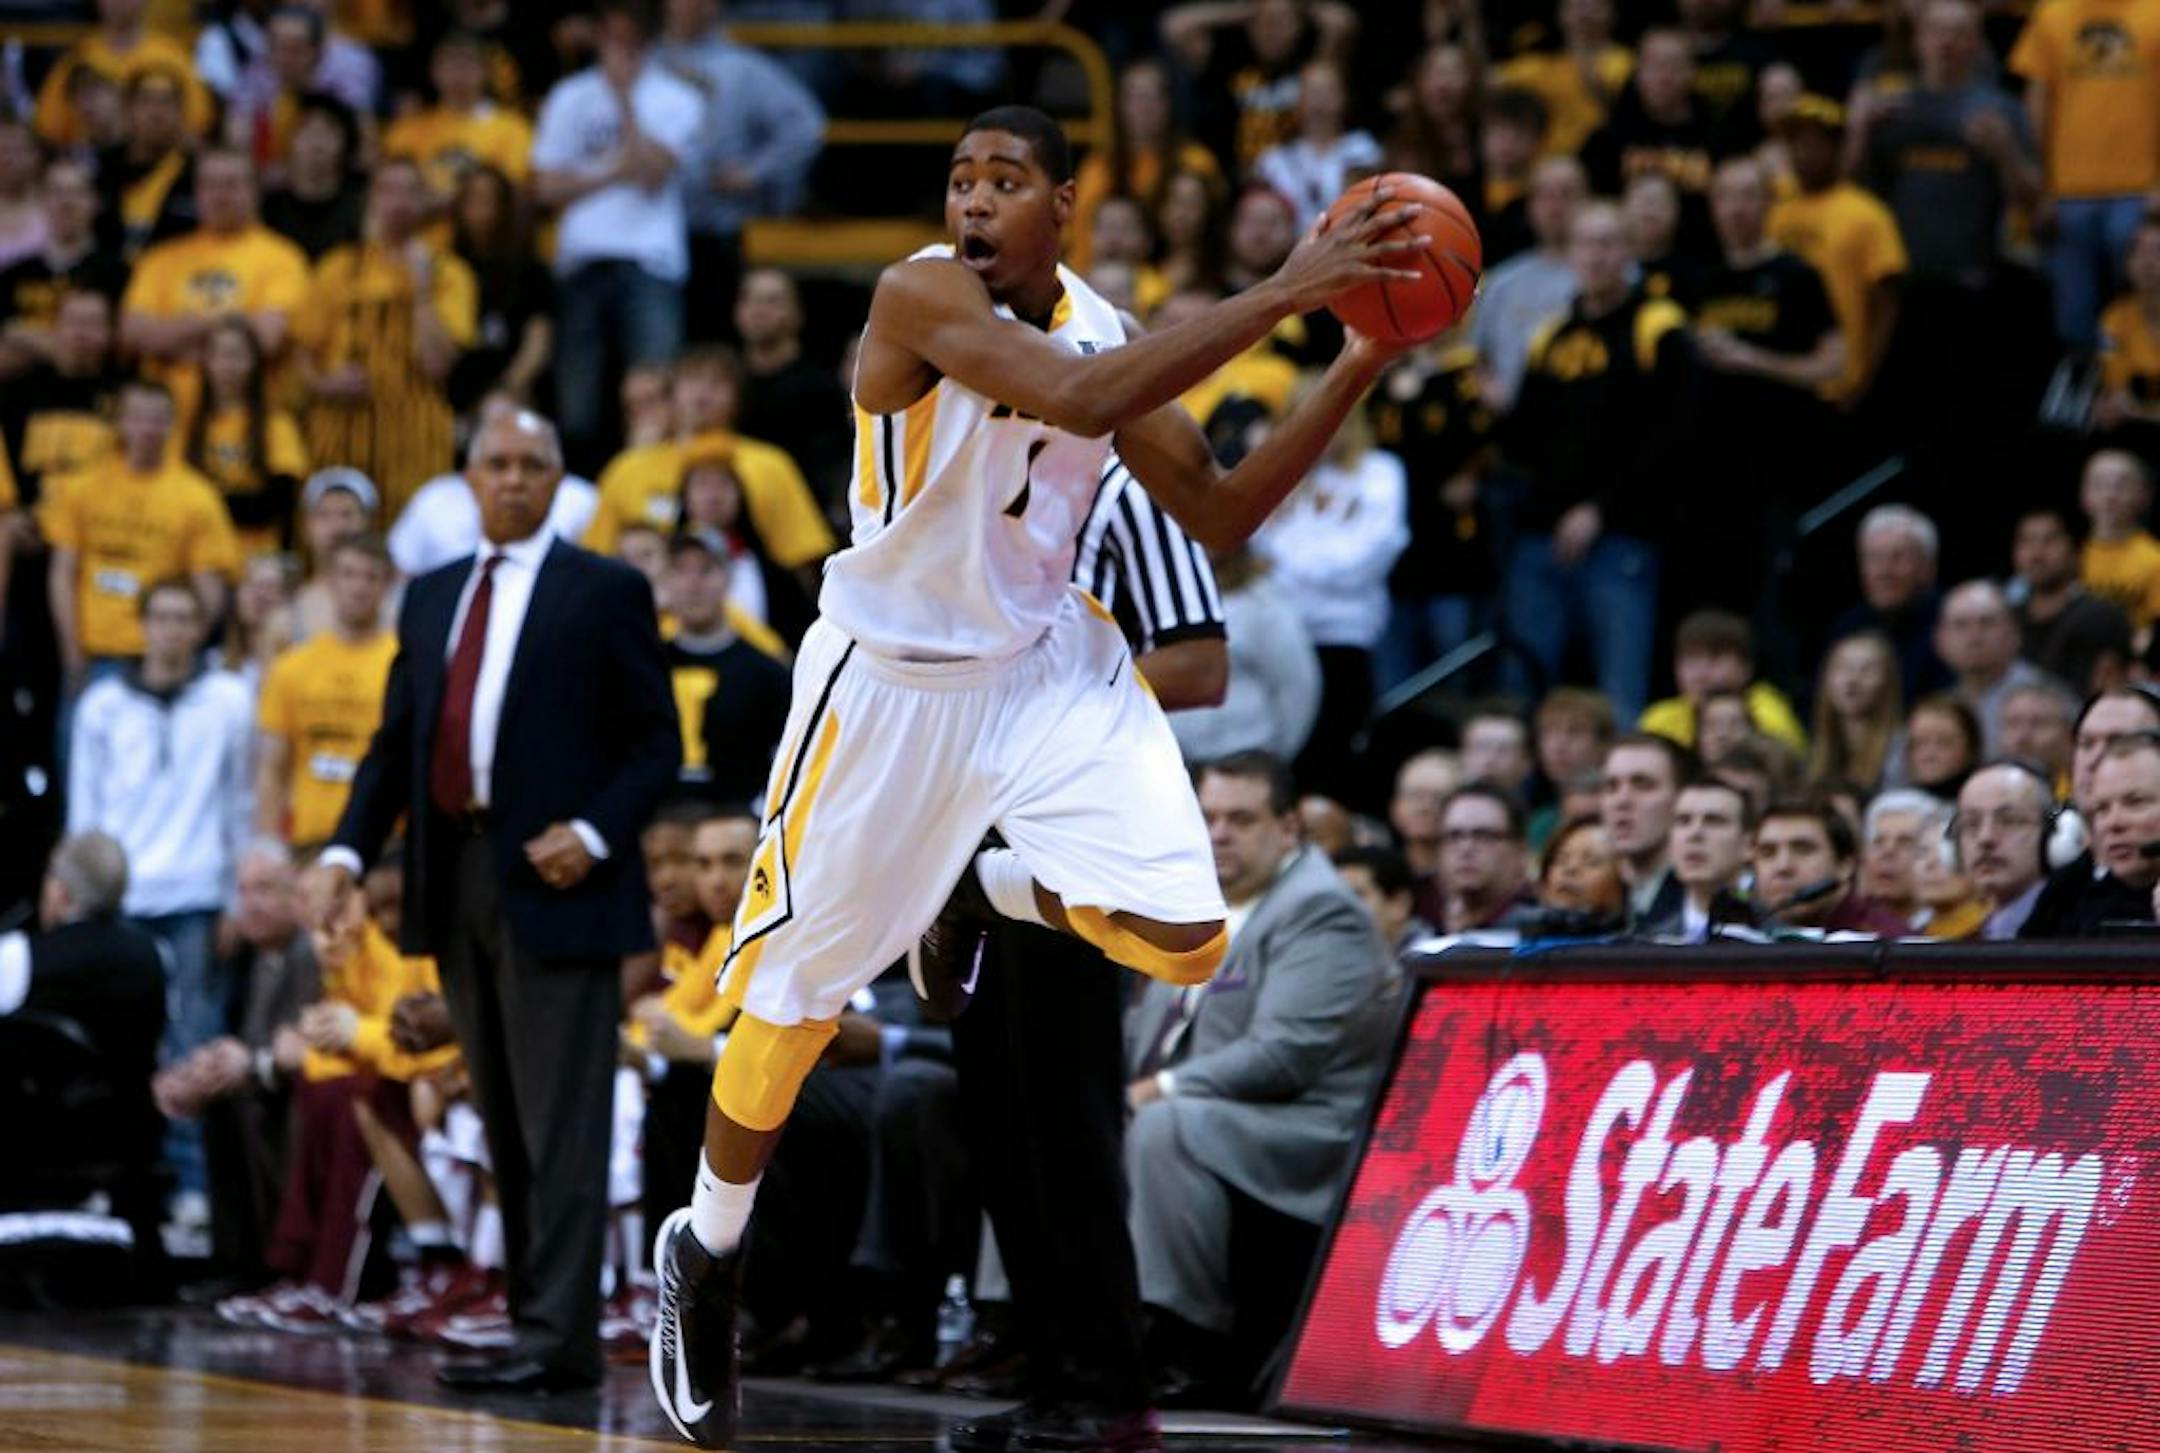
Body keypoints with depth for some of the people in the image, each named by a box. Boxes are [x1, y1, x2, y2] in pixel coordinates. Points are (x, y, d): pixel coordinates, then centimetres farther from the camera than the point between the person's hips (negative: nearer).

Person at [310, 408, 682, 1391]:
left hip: (553, 879, -6)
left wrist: (594, 832, -16)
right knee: (502, 1121, 8)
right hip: (456, 879, 6)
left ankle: (558, 1337, -11)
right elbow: (395, 740, 15)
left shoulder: (605, 592, 1)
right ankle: (533, 1321, 12)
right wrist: (349, 849, 0)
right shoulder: (432, 597, 17)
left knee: (561, 1120, -9)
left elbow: (657, 743, -1)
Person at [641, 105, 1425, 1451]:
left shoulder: (1103, 329, -3)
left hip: (1047, 660, 4)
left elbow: (1221, 513, 2)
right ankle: (707, 1254, 30)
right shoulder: (924, 294, -22)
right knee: (794, 998, 6)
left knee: (1183, 937, -14)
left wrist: (1363, 363, -8)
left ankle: (985, 887, 18)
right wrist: (1282, 294, -38)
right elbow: (1079, 400, -38)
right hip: (889, 676, -4)